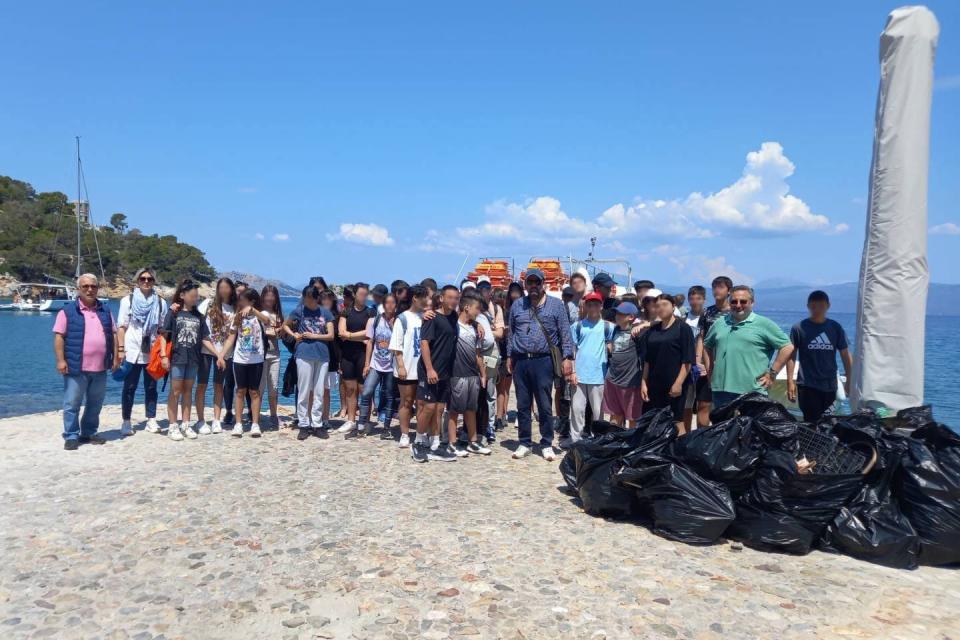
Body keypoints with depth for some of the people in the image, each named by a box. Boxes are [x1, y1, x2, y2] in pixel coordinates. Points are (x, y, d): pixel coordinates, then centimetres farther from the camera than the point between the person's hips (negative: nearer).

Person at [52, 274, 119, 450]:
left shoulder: (105, 311, 12)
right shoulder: (68, 311, -2)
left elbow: (113, 335, 15)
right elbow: (59, 336, -6)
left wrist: (116, 357, 7)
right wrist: (61, 360, -13)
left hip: (100, 368, 5)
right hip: (76, 368, -5)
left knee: (95, 405, 13)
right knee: (72, 404, 0)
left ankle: (89, 433, 24)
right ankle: (71, 436, 8)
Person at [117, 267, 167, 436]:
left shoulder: (161, 303, 7)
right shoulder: (128, 300, 3)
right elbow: (121, 326, 0)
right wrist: (121, 350, -7)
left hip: (152, 353, 2)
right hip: (132, 352, -2)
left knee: (151, 387, 7)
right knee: (129, 388, 2)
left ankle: (151, 420, 14)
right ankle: (126, 422, 8)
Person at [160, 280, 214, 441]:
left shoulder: (198, 316, 9)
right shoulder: (173, 313, -3)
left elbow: (205, 339, 10)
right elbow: (164, 335, -6)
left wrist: (218, 355, 4)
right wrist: (163, 355, -15)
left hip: (193, 359, 4)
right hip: (177, 357, -4)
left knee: (188, 390, 9)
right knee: (175, 391, -1)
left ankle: (185, 424, 16)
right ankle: (172, 426, 5)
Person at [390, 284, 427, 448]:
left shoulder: (425, 317, 6)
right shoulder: (403, 318, -5)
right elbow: (396, 345, -7)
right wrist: (401, 366, -12)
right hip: (407, 368, -3)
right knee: (407, 401, 6)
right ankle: (405, 434, 14)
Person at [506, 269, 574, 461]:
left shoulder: (556, 305, 2)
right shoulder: (517, 306, 11)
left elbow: (565, 334, 1)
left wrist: (567, 357, -6)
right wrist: (509, 356, 14)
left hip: (543, 361, -3)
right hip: (520, 361, 3)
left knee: (545, 406, 2)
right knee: (523, 405, 9)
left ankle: (547, 444, 13)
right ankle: (525, 443, 19)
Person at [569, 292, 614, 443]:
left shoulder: (607, 326, 4)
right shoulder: (577, 326, 6)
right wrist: (572, 371, -1)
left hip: (598, 375, 0)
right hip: (579, 375, 1)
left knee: (598, 411, 7)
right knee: (577, 409, 3)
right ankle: (575, 440, 12)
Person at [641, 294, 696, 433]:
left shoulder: (683, 328, -3)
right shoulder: (652, 330, 11)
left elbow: (688, 360, -9)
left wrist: (679, 383, -16)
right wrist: (644, 382, 7)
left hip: (674, 385, -5)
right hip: (654, 384, 5)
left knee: (676, 422, -1)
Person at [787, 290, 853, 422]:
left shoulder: (835, 327, 6)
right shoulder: (799, 328, -1)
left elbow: (845, 355, 8)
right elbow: (791, 356, 0)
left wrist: (849, 381, 4)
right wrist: (790, 381, -5)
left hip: (830, 385, 3)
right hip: (807, 386, -3)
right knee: (812, 422, -6)